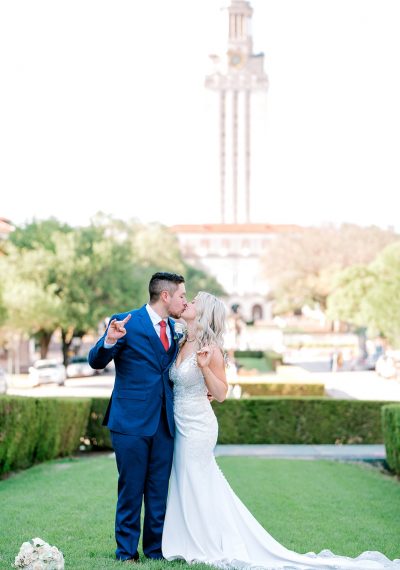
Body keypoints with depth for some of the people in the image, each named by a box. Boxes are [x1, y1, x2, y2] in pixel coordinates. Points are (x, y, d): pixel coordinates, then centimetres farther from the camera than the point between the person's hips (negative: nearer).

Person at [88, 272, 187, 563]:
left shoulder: (172, 329, 13)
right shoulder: (126, 323, -7)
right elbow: (97, 362, -7)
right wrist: (109, 341, -28)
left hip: (164, 424, 6)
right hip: (131, 422, -5)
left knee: (159, 492, 9)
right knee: (131, 491, 3)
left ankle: (156, 550, 19)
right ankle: (126, 553, 13)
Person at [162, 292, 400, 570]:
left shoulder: (209, 348, -14)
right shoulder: (183, 344, 9)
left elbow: (221, 393, -15)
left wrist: (204, 367, -27)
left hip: (197, 426, -9)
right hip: (182, 425, 9)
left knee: (198, 490, -1)